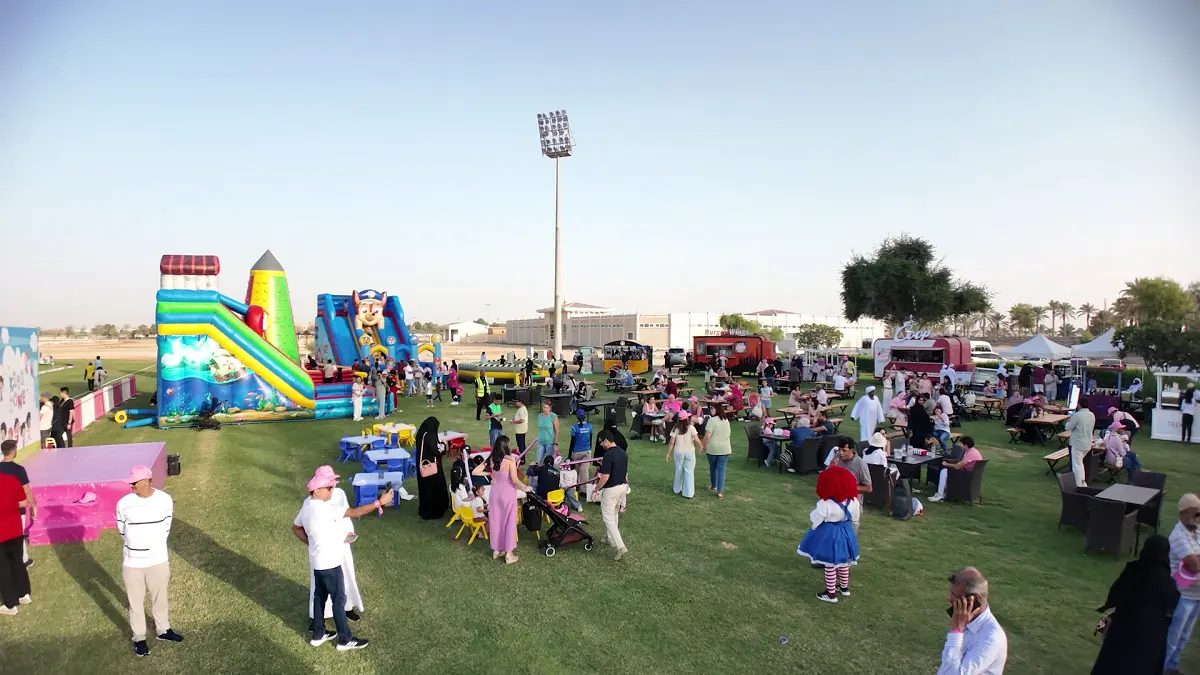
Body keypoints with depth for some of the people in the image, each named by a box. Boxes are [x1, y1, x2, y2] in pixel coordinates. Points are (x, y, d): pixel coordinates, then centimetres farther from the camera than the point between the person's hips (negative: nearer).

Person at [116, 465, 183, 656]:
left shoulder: (165, 500, -11)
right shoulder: (124, 504, -13)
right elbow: (122, 531, 2)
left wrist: (154, 547, 2)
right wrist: (137, 546, 4)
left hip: (158, 560, 1)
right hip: (132, 562, -1)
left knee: (160, 598, 19)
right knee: (136, 602, 14)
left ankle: (163, 630, 39)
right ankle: (139, 638, 32)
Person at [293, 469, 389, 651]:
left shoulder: (307, 506, 2)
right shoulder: (325, 508, -27)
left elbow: (295, 528, 18)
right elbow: (354, 512, -30)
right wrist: (379, 502, -29)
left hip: (317, 561, 9)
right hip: (329, 563, -9)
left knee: (320, 596, 20)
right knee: (339, 600, 3)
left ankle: (318, 634, 33)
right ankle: (345, 639, 15)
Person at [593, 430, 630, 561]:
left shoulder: (608, 455, -23)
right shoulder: (623, 453, 4)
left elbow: (605, 477, -23)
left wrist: (596, 489, -9)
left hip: (611, 489, -9)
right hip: (623, 486, 9)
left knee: (608, 519, -2)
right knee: (614, 515, 24)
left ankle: (621, 547, -10)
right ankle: (610, 538, 37)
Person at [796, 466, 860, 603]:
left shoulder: (826, 504, -28)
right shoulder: (853, 500, -9)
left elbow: (815, 519, -17)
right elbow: (855, 519, 6)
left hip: (829, 535, -6)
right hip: (845, 533, 6)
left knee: (830, 565, 9)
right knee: (843, 561, 25)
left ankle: (831, 593, 21)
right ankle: (844, 587, 42)